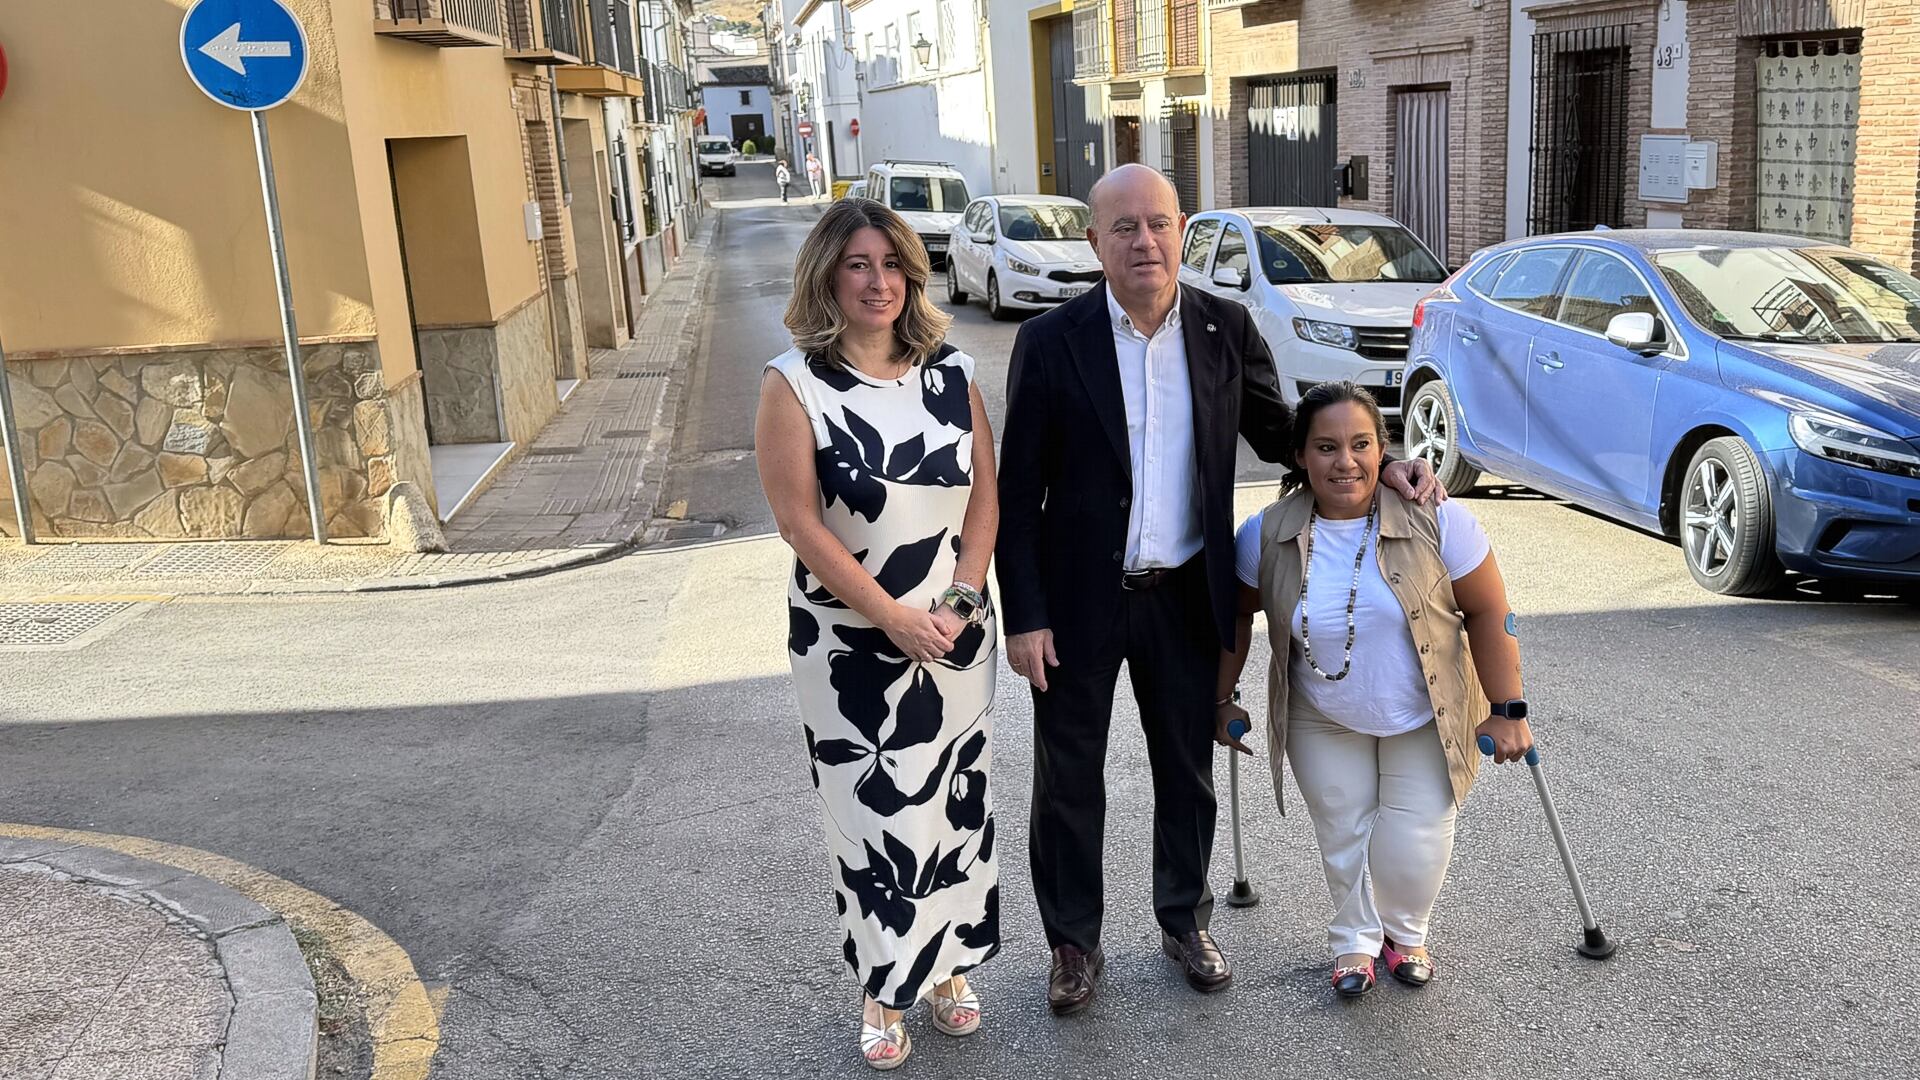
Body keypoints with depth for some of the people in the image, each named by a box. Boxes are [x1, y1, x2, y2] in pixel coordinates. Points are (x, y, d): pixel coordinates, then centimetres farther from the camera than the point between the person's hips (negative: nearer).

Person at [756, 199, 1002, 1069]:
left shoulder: (951, 372, 2)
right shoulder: (794, 384, -9)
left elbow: (986, 496, 3)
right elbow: (801, 522, -13)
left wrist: (960, 601, -10)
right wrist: (896, 616, -15)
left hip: (956, 633, 4)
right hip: (850, 644, -3)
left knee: (956, 801, 13)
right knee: (873, 813, 6)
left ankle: (949, 963, 33)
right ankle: (887, 988, 23)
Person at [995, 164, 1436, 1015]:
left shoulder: (1227, 329, -2)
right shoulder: (1051, 343, -10)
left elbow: (1280, 435, 10)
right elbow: (1018, 492, -8)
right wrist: (1024, 616, -11)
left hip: (1186, 595, 3)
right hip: (1079, 600, -2)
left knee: (1187, 773, 17)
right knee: (1068, 780, 11)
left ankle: (1185, 921, 39)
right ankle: (1073, 943, 31)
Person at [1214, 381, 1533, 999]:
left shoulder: (1434, 521, -21)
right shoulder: (1267, 536, -16)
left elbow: (1487, 612, -12)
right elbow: (1238, 617, 0)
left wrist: (1506, 710, -10)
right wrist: (1223, 701, 6)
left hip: (1426, 717, -1)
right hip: (1324, 723, 1)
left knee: (1414, 847, -2)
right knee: (1344, 838, 7)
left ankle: (1404, 933, 30)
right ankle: (1355, 941, 35)